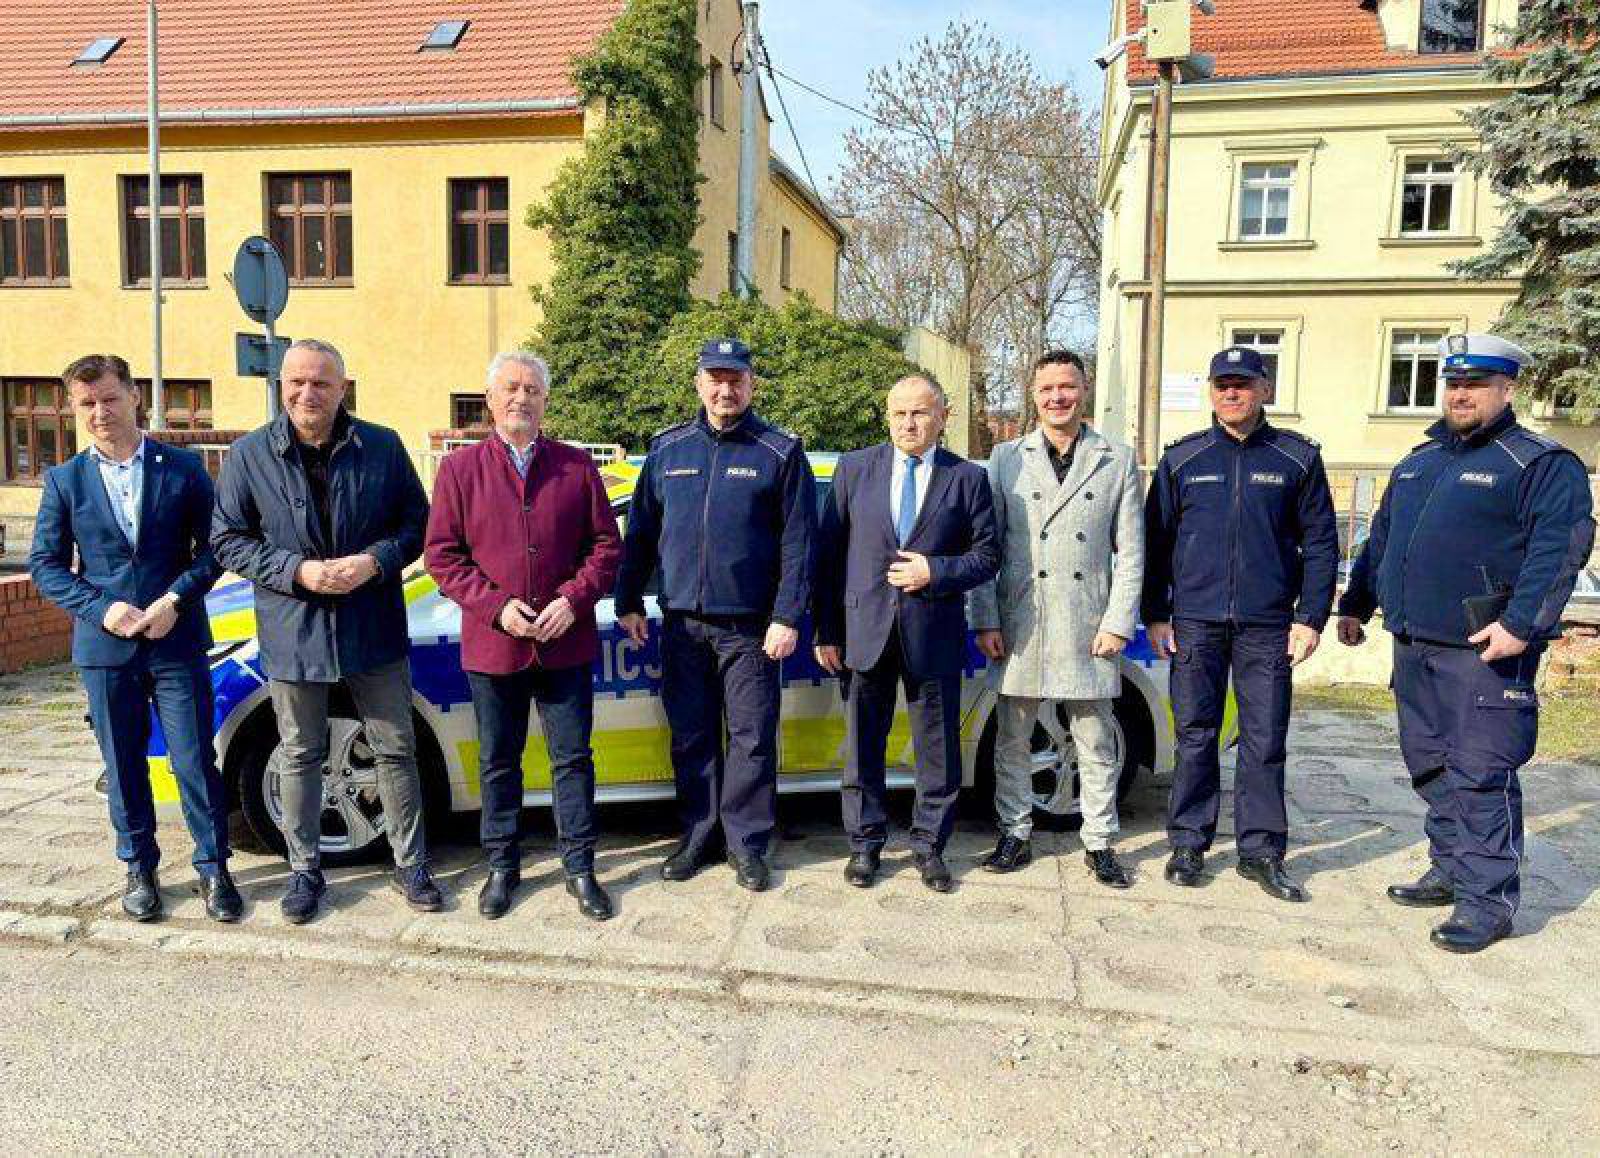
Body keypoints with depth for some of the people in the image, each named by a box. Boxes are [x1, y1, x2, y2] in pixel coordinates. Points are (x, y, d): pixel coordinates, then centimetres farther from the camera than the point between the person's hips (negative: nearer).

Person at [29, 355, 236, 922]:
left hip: (178, 640, -2)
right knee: (124, 767, 12)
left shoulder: (184, 468, 0)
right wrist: (100, 608, -9)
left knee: (195, 761, 2)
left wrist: (175, 599, -12)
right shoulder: (65, 480, 5)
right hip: (105, 645, 2)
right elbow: (45, 562, 6)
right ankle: (139, 868, 26)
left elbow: (212, 546, 1)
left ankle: (213, 867, 16)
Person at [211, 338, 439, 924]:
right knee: (300, 758, 13)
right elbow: (227, 540, 0)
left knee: (395, 749, 9)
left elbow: (416, 521, 2)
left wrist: (375, 561, -16)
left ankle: (411, 864, 24)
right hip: (292, 634, 0)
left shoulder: (383, 447, -2)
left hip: (375, 629, 0)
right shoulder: (249, 455, -2)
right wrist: (298, 570, -15)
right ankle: (305, 870, 29)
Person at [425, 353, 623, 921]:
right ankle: (502, 866, 29)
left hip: (566, 644, 0)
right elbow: (442, 555, -1)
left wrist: (574, 601, -11)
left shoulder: (577, 467, 3)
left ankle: (579, 865, 22)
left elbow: (606, 546, 4)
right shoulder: (459, 469, 1)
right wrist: (497, 607, -12)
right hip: (491, 645, 0)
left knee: (573, 758, 9)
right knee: (498, 763, 13)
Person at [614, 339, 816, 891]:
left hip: (749, 627, -3)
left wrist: (787, 617, -10)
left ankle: (746, 842, 17)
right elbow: (640, 532, 13)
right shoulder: (668, 448, 9)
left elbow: (798, 543, -4)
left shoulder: (780, 452, 0)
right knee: (691, 737, 11)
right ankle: (697, 835, 24)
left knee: (752, 738, 3)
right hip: (681, 622, 3)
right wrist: (629, 603, 9)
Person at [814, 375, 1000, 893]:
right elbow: (828, 551, 3)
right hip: (865, 631, 1)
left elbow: (988, 553, 4)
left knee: (938, 748, 8)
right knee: (863, 745, 10)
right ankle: (865, 843, 26)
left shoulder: (968, 477, 3)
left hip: (933, 635, 0)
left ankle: (929, 845, 25)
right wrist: (826, 631, -1)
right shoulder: (855, 468, 4)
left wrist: (936, 572, -14)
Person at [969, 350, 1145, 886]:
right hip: (1019, 626, 1)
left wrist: (1119, 622, -5)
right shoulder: (1007, 458, 6)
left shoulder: (1118, 461, 5)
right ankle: (1015, 835, 24)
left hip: (1089, 629, 0)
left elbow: (1130, 553, 4)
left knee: (1096, 744, 8)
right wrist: (986, 620, -2)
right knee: (1012, 741, 10)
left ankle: (1099, 842, 22)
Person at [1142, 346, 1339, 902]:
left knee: (1265, 741, 4)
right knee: (1195, 736, 6)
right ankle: (1189, 843, 17)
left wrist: (1311, 617, -1)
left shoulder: (1298, 458, 5)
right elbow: (1156, 540, 9)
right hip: (1195, 622, 1)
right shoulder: (1182, 458, 7)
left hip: (1268, 626, 0)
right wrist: (1156, 615, 4)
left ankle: (1260, 850, 15)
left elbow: (1320, 542, 6)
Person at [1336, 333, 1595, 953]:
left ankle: (1488, 896, 3)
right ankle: (1452, 869, 28)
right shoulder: (1417, 463, 19)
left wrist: (1522, 625, -23)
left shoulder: (1542, 463, -3)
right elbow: (1379, 541, 25)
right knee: (1430, 766, 15)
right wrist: (1355, 605, 23)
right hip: (1413, 647, 7)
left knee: (1480, 774, -6)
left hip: (1483, 651, -7)